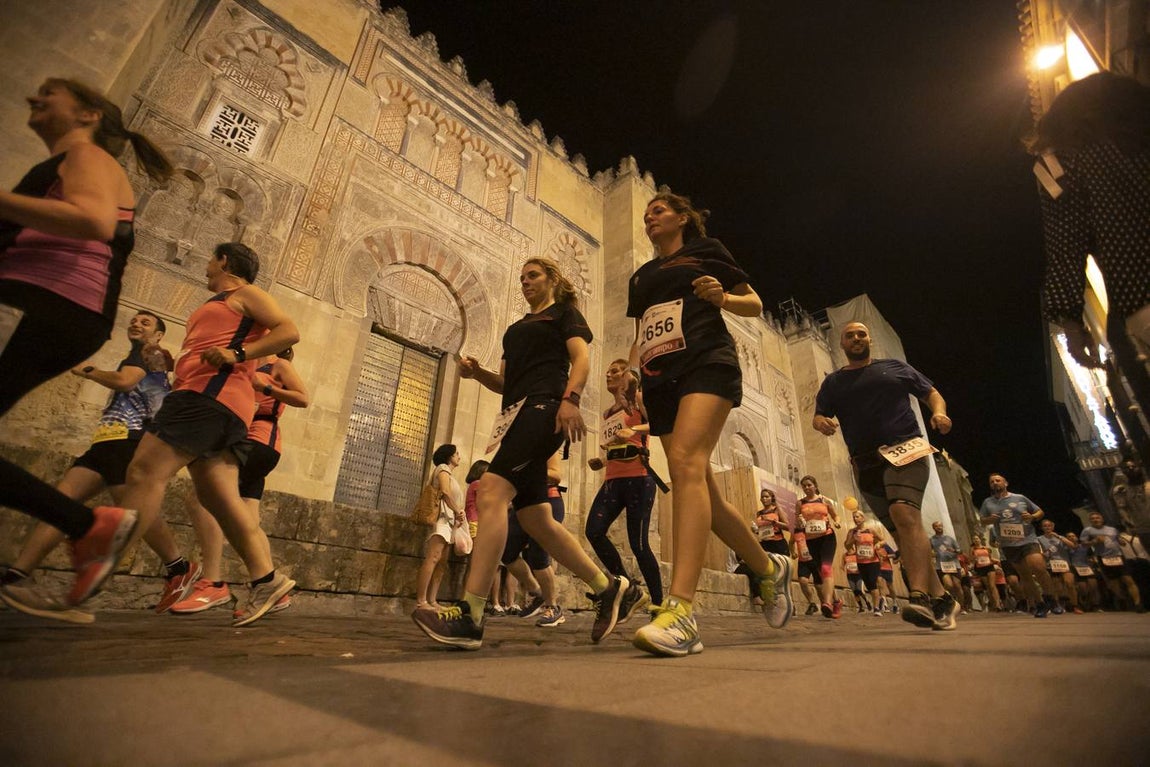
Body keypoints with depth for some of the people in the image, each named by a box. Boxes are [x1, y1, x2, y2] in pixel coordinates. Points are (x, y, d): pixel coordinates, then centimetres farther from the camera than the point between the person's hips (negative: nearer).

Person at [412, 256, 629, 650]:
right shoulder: (517, 327, 31)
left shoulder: (564, 312, 12)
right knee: (535, 520, 3)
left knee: (491, 491, -24)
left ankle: (469, 617, -25)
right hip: (517, 411, 8)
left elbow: (581, 358, -5)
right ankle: (607, 587, 16)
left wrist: (570, 398, -23)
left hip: (544, 406, -8)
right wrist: (476, 372, 6)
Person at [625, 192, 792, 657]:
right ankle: (770, 567, 23)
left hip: (706, 362, -6)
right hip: (660, 378, 6)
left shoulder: (706, 251, 15)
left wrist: (723, 297, -9)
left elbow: (755, 305, 13)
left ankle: (680, 610, -35)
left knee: (687, 462, -29)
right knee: (700, 491, 1)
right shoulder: (641, 276, 28)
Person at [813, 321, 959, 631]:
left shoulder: (895, 367, 15)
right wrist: (821, 422, -17)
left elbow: (931, 392, 18)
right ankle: (941, 598, 18)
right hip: (866, 463, 3)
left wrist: (939, 412, -5)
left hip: (906, 450, -3)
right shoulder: (833, 382, 16)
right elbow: (818, 415, 8)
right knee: (902, 533, 6)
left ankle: (920, 597, -32)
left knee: (905, 514, -27)